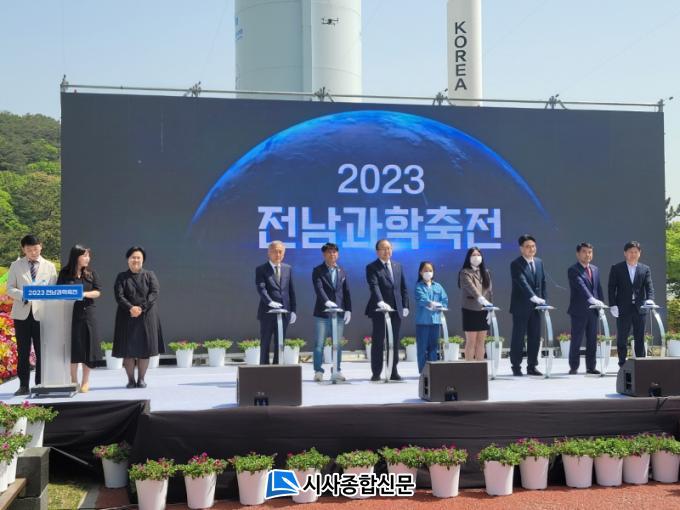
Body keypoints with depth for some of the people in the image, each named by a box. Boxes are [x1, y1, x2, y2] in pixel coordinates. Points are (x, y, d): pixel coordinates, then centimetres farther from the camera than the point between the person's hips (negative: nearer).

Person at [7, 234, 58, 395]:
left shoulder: (49, 266, 7)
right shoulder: (16, 265, 7)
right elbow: (10, 289, 2)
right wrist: (23, 294, -17)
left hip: (42, 314, 0)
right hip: (22, 313, 0)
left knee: (41, 351, 3)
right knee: (23, 352, 4)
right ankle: (24, 385, 11)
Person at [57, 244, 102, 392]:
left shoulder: (90, 273, 7)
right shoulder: (64, 273, 2)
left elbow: (98, 292, 4)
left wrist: (84, 294, -12)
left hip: (87, 313, 2)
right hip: (70, 313, -2)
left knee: (87, 346, 1)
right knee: (72, 347, 1)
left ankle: (86, 381, 10)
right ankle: (73, 381, 11)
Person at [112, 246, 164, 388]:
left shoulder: (149, 275, 7)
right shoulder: (121, 277, 8)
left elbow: (154, 293, -5)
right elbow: (118, 296, -3)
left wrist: (141, 308, -16)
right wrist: (131, 308, -19)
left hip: (147, 316, 0)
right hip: (127, 317, 0)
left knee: (144, 348, 0)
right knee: (128, 349, -2)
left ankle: (141, 379, 9)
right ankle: (130, 379, 6)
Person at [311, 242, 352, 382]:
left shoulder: (342, 272, 14)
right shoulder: (318, 271, 0)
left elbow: (346, 292, 13)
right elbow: (318, 288, -15)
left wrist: (348, 309, 5)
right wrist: (327, 301, -31)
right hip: (322, 313, -4)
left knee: (338, 344, 6)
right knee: (319, 343, -2)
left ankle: (337, 371, 14)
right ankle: (318, 371, 4)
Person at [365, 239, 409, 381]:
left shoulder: (398, 266, 14)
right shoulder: (372, 268, -3)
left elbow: (403, 288, 15)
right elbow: (374, 286, -18)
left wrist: (405, 306, 7)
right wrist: (380, 302, -33)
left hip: (396, 310, 5)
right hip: (379, 311, -5)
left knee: (394, 342, 7)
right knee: (378, 342, -1)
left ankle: (393, 372, 14)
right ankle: (376, 373, 4)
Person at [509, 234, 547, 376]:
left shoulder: (539, 262, 12)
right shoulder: (516, 264, -10)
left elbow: (543, 282, 15)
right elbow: (522, 283, -21)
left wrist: (543, 299, 4)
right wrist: (534, 297, -32)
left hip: (536, 307, 6)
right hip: (521, 307, -6)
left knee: (535, 337, 7)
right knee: (518, 338, 0)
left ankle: (532, 366, 15)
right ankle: (516, 367, 7)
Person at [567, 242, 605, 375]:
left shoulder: (595, 269, 16)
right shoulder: (573, 270, -8)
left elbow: (598, 288, 17)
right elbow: (581, 287, -21)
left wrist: (600, 303, 5)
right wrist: (592, 299, -33)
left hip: (593, 310, 6)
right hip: (579, 311, -6)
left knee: (592, 340, 8)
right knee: (576, 340, -1)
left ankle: (591, 367, 14)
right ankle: (574, 367, 6)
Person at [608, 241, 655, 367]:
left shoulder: (645, 269, 10)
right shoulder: (616, 268, 5)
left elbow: (649, 286, 1)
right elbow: (611, 288, 1)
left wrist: (650, 299, -19)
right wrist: (612, 305, -9)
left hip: (640, 309, 2)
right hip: (623, 309, -1)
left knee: (640, 339, 5)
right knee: (622, 339, 2)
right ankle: (622, 365, 8)